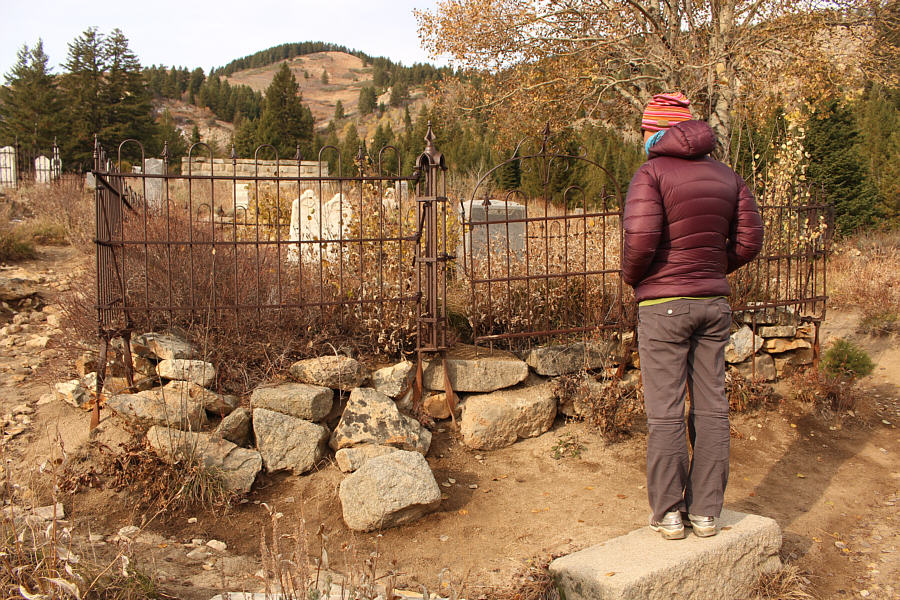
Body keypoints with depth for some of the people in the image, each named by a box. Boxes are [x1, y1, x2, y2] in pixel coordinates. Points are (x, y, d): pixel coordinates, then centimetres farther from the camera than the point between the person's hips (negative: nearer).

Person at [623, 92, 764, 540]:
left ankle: (668, 513, 7)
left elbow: (641, 237, -19)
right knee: (711, 408, 9)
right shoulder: (728, 177, 10)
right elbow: (749, 242, 8)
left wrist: (631, 277, -1)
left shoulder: (651, 173, -8)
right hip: (714, 303, 5)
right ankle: (705, 511, 16)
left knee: (666, 413, 1)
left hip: (663, 305, -5)